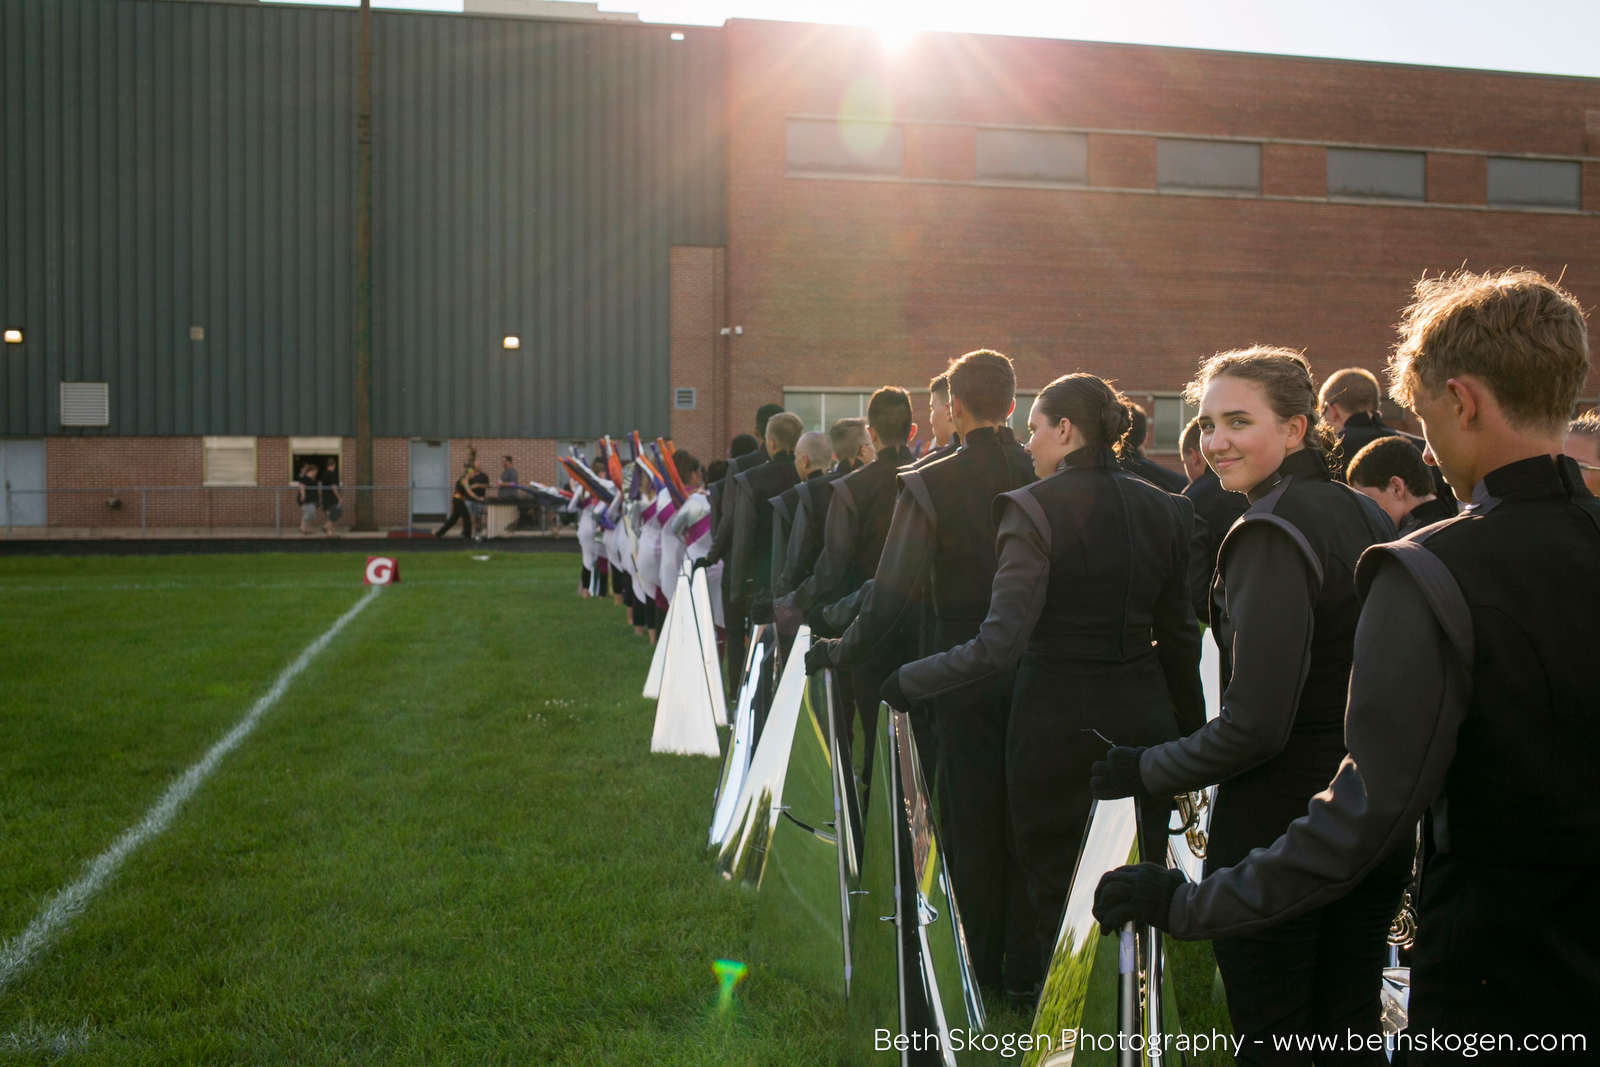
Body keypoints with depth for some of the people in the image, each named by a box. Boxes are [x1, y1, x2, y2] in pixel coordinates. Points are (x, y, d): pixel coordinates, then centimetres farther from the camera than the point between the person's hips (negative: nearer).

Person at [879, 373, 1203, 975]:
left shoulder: (1036, 508, -13)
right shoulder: (1163, 511, 6)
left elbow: (999, 645, -21)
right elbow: (1180, 638, 10)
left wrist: (904, 684, -12)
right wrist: (1190, 730, 20)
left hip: (1059, 724, -5)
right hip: (1144, 719, 5)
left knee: (1056, 892, 9)